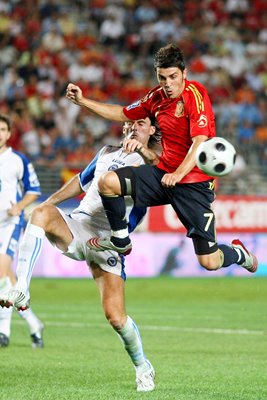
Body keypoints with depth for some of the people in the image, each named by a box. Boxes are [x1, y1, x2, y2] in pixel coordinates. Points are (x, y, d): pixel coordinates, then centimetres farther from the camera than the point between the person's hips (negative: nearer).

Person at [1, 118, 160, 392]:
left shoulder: (150, 160, 5)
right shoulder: (107, 153, 21)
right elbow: (82, 181, 36)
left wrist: (142, 149, -39)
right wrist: (49, 202, 29)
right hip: (77, 226, 3)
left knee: (115, 316, -12)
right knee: (41, 213, -30)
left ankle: (143, 367, 16)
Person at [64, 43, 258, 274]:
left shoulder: (195, 94, -18)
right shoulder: (157, 97, 3)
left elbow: (200, 142, -26)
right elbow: (124, 114, 19)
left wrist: (178, 173, -38)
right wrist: (82, 101, 14)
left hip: (194, 182, -6)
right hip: (163, 173, 6)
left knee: (210, 262, -11)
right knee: (108, 182, -14)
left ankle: (240, 254, 27)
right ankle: (120, 241, 9)